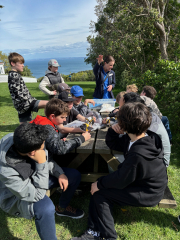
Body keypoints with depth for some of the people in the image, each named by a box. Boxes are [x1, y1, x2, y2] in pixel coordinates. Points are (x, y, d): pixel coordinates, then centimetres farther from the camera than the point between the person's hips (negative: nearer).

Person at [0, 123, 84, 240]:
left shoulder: (22, 141, -25)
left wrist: (59, 173, -13)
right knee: (46, 207, -38)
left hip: (36, 175, 7)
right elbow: (37, 195, -32)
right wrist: (41, 164, -40)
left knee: (75, 175, 4)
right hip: (17, 194, -6)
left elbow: (46, 157, -4)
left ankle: (62, 208, 27)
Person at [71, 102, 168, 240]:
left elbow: (120, 180, -23)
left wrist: (99, 183, -8)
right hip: (142, 182, 9)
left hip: (148, 195, -9)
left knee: (99, 192, -7)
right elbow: (113, 144, 6)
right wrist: (113, 129, -13)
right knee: (99, 186, 2)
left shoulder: (138, 154, -36)